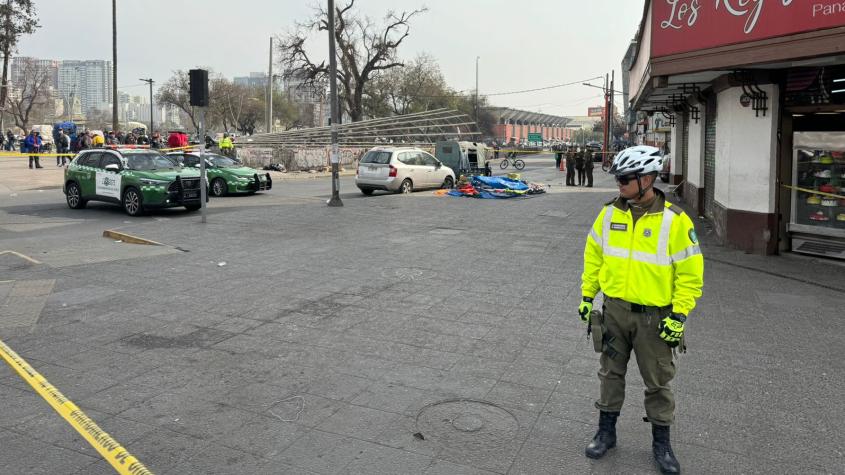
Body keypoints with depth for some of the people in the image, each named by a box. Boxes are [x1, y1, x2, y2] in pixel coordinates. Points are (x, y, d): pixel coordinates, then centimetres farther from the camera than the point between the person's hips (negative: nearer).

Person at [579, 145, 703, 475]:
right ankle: (606, 432, 31)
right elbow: (593, 254, 9)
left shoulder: (675, 220, -13)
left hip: (654, 317, -3)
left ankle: (661, 443, 30)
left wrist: (679, 315, -12)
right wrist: (587, 295, 8)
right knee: (611, 374, 15)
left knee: (658, 382, 11)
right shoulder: (610, 213, -2)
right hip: (614, 310, 3)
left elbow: (690, 272, -9)